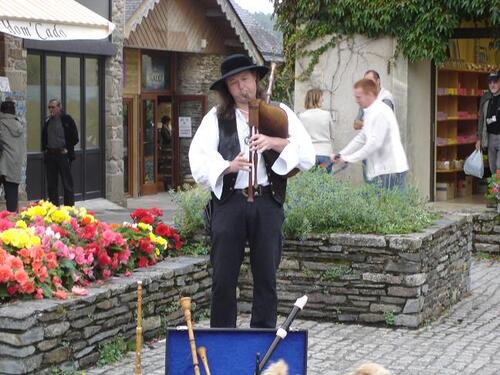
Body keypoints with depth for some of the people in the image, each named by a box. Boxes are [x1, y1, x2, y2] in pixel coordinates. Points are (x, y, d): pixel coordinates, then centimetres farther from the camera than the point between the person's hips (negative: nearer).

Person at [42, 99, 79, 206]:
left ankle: (69, 206, 0)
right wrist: (45, 148, 10)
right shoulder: (48, 121, 14)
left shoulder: (67, 119, -3)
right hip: (50, 155, 6)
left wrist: (67, 149, -8)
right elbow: (44, 136, 23)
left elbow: (74, 137, -4)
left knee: (67, 182, -3)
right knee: (51, 184, 7)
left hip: (63, 154, -6)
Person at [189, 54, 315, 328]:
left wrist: (275, 142, -13)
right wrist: (229, 166, -20)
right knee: (223, 277, 1)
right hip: (229, 202, 0)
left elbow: (307, 155, 2)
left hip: (267, 202, 1)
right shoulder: (216, 118, 10)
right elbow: (199, 161, -2)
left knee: (266, 277, 6)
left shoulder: (279, 113, 11)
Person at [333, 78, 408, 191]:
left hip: (390, 170, -10)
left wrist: (349, 158, -16)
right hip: (379, 169, 10)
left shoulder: (381, 112, -15)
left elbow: (375, 143, -21)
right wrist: (341, 155, 10)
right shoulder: (369, 112, 16)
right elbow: (361, 138, 21)